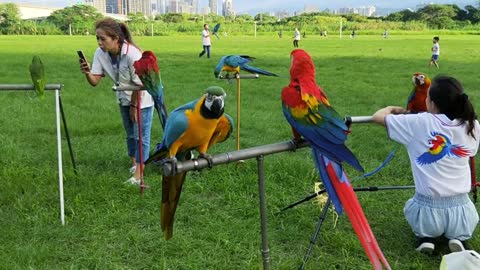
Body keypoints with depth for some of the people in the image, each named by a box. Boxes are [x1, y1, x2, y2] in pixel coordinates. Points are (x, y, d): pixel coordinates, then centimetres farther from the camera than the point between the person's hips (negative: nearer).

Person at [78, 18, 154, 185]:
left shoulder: (133, 55, -34)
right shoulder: (100, 53, -18)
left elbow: (139, 85, -24)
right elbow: (95, 81, -15)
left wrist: (134, 106, -13)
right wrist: (87, 73, -37)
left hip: (142, 98, -6)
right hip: (125, 98, 6)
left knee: (141, 136, -3)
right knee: (130, 134, 19)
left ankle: (138, 175, 4)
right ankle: (133, 164, 37)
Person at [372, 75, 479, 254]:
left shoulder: (419, 123, -10)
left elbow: (378, 117, 0)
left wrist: (392, 109, 23)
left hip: (427, 211, -1)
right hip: (460, 211, 1)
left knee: (411, 206, 36)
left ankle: (426, 237, 10)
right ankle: (458, 237, 9)